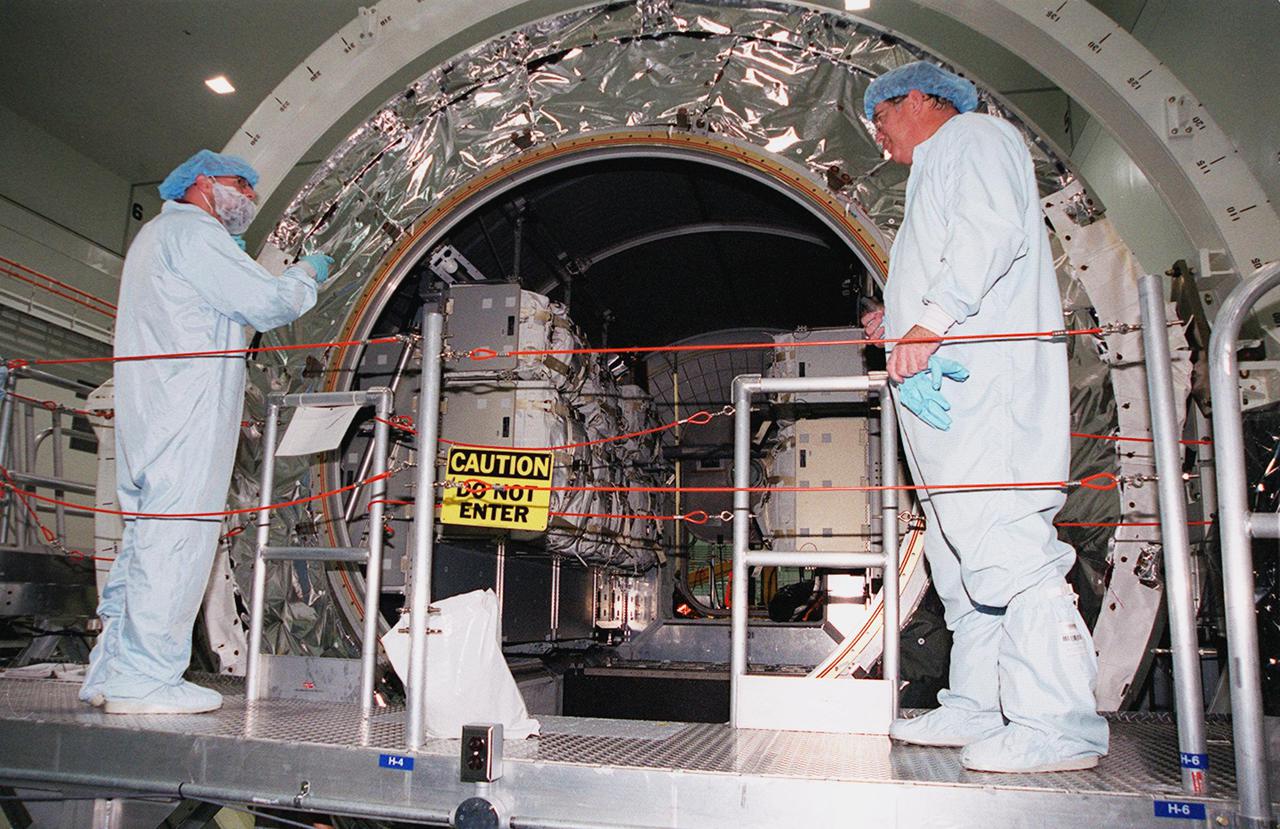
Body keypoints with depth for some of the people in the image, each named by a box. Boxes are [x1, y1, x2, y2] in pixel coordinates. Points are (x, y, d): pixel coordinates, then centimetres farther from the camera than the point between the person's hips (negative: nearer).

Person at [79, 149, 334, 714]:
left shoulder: (157, 235, 29)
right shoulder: (191, 230, -4)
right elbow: (266, 304, -11)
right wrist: (308, 274, 6)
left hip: (151, 415, 10)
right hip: (186, 412, -10)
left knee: (147, 537, 9)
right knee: (176, 537, -10)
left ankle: (112, 673, 12)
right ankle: (144, 680, -8)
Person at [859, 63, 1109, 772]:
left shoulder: (971, 136, 5)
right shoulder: (937, 168, 34)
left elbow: (994, 232, -16)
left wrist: (931, 321, -23)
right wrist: (905, 326, 23)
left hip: (980, 378, -11)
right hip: (948, 383, 11)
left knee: (1004, 541, -17)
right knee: (963, 553, 7)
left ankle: (1055, 726, -16)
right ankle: (975, 709, 11)